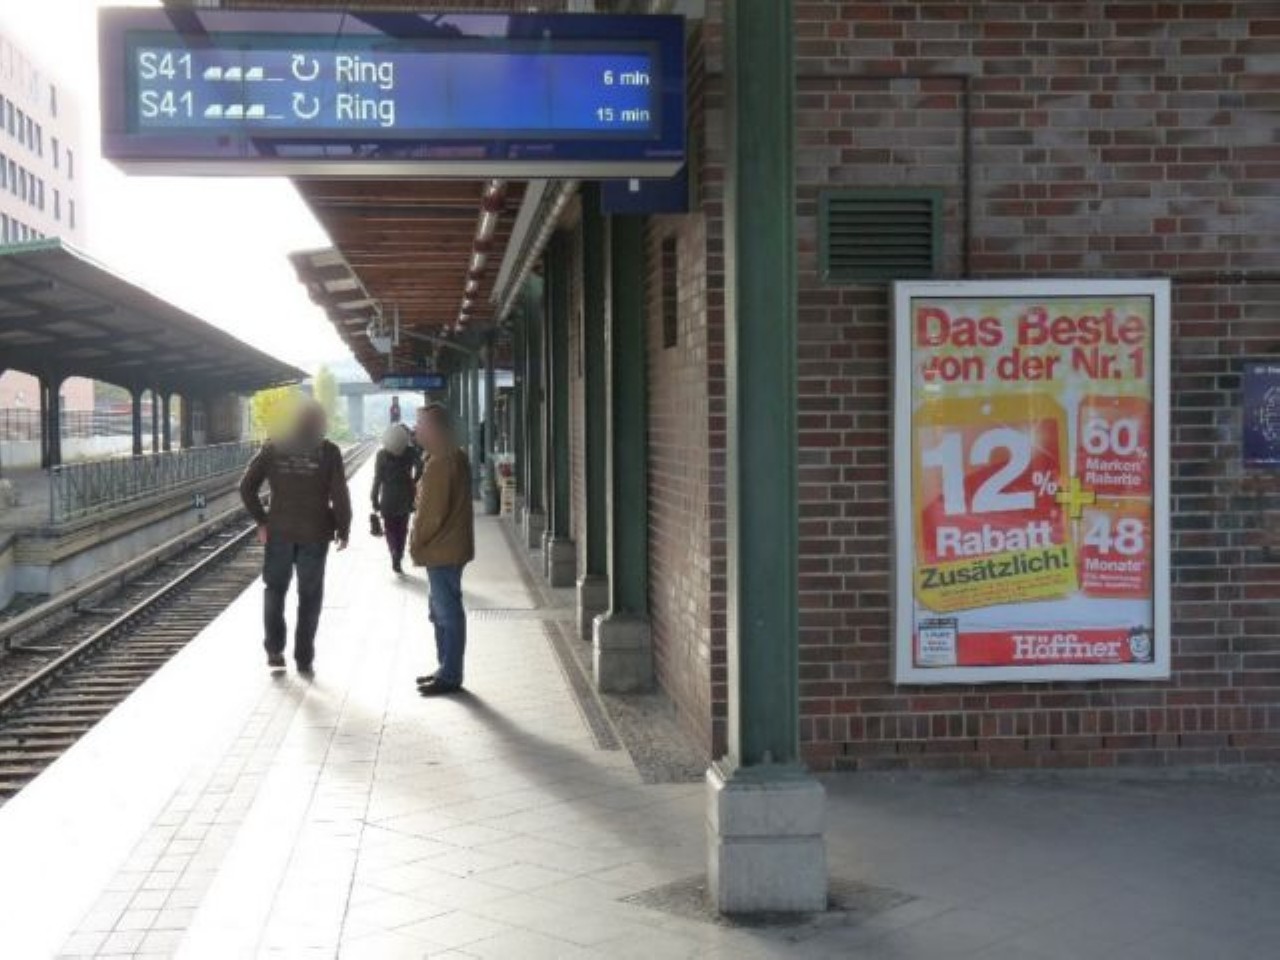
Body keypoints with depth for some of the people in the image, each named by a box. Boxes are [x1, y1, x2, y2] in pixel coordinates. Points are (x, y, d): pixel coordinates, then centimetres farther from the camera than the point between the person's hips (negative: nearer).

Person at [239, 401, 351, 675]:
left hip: (278, 531, 2)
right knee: (310, 595, 9)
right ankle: (304, 659, 11)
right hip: (315, 533, -1)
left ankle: (274, 650, 11)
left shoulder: (273, 449, 1)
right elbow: (339, 495, -10)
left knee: (275, 589, 18)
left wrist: (261, 521, 6)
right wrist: (343, 529, 1)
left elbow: (247, 487, -1)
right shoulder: (328, 451, -6)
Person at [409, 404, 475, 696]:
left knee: (448, 614, -3)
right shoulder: (455, 458, 12)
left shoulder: (439, 464, -20)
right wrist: (421, 541, 19)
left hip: (442, 551, -10)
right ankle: (447, 670, 26)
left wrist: (416, 544, -8)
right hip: (449, 548, 10)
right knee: (443, 612, 18)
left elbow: (432, 513, -21)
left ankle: (450, 677, 3)